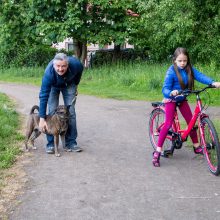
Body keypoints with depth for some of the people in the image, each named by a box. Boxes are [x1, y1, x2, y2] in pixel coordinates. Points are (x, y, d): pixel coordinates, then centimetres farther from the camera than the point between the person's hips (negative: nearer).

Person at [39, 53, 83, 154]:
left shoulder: (76, 64, -36)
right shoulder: (48, 73, -41)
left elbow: (80, 71, -8)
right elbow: (43, 96, -38)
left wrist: (75, 85, 5)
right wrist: (42, 119, -39)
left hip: (69, 84, 2)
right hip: (53, 86, -2)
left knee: (70, 112, -5)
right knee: (52, 112, -11)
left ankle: (71, 143, 1)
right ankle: (50, 144, -3)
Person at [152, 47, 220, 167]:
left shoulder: (189, 69, -9)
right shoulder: (171, 72, -23)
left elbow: (200, 76, -23)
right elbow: (165, 89, -28)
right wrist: (171, 93, -51)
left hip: (182, 99, 5)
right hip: (171, 99, -5)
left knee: (191, 121, 8)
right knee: (168, 124, -13)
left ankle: (196, 147, 25)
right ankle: (157, 152, -10)